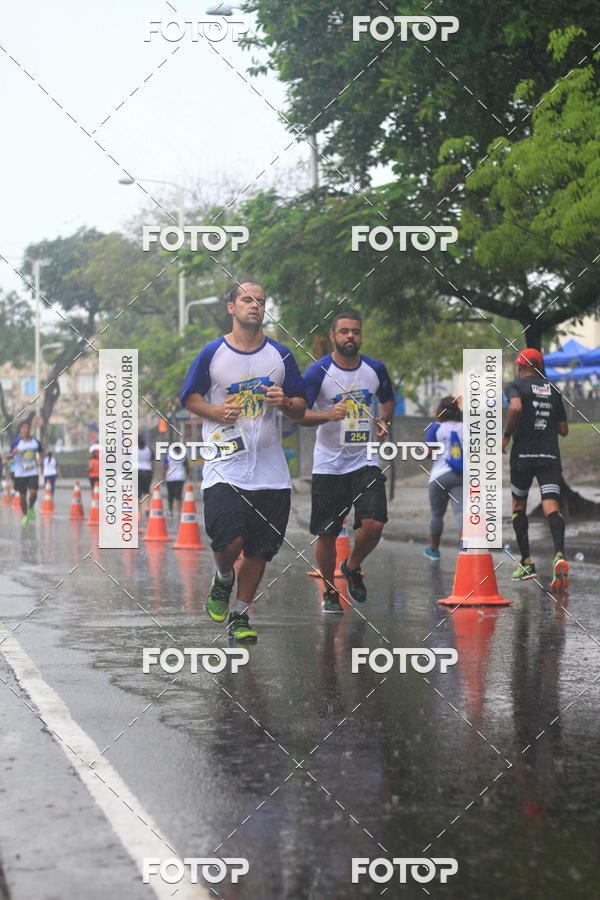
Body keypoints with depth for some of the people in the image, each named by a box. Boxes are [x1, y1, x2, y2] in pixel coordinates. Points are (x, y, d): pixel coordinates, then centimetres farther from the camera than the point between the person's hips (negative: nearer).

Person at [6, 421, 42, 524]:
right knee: (22, 496, 3)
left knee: (33, 493, -15)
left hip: (33, 472, 1)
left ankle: (31, 508, 16)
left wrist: (39, 460, 0)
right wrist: (13, 453, -29)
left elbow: (40, 452, 20)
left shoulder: (35, 441, 2)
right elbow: (8, 456, -6)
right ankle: (25, 516, 22)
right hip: (20, 473, -1)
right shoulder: (17, 442, -7)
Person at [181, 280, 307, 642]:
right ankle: (223, 579, 17)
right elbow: (190, 397, 9)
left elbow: (301, 408, 12)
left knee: (260, 550, 5)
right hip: (225, 466, -3)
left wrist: (285, 402, -10)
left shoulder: (280, 355, 8)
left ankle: (241, 615, 21)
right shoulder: (212, 353, 1)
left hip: (270, 469, 3)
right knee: (228, 542, -17)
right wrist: (216, 412, -10)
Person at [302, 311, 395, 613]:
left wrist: (383, 421, 2)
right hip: (328, 463, -2)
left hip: (366, 460, 2)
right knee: (326, 533, 2)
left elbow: (388, 399, 22)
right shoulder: (318, 371, -8)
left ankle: (352, 567, 17)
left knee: (373, 525, -13)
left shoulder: (375, 369, 3)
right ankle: (329, 591, 23)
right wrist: (329, 415, -29)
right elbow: (299, 414, -12)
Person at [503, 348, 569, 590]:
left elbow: (516, 407, -22)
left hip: (523, 455, -2)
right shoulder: (553, 390, 15)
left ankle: (526, 563, 16)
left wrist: (506, 435, -10)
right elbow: (564, 430, 15)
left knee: (518, 506, 16)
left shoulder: (516, 385, 1)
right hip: (550, 456, 2)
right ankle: (559, 556, -35)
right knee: (551, 507, -10)